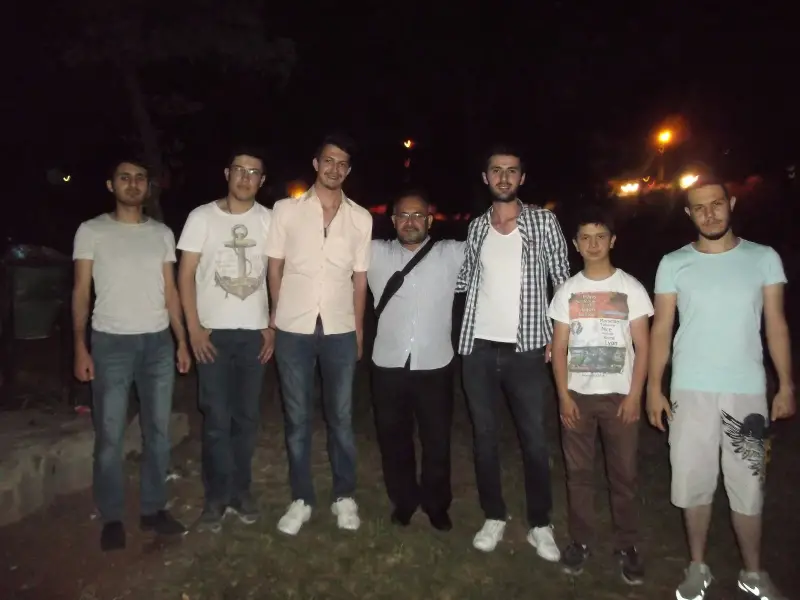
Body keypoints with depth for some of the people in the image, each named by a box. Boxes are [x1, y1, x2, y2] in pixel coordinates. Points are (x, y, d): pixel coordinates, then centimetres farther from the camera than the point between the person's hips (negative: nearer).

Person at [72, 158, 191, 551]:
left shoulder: (162, 234, 9)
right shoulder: (92, 231, 0)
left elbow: (170, 291, 10)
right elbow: (81, 292, -1)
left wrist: (182, 341, 5)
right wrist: (80, 347, -8)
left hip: (158, 342, 3)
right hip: (111, 343, -3)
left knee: (158, 430, 9)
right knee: (110, 436, 4)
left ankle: (153, 509, 23)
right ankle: (111, 517, 19)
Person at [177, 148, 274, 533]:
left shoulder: (269, 220, 3)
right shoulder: (202, 217, -1)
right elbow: (186, 275, -2)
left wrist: (273, 326, 0)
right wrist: (194, 328, -9)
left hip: (254, 332, 2)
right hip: (213, 331, -1)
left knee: (248, 416, 9)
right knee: (217, 419, 2)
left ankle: (241, 490, 22)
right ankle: (217, 497, 14)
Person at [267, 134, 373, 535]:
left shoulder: (361, 218, 3)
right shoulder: (286, 210, 0)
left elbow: (359, 279, 7)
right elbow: (275, 267, 6)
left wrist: (358, 332, 8)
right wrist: (277, 316, 6)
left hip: (340, 330, 1)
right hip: (293, 329, 0)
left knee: (341, 417, 10)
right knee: (297, 418, 9)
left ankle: (344, 496, 26)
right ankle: (301, 499, 24)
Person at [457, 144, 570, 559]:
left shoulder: (543, 222, 0)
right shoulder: (476, 227, 8)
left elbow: (563, 281, 1)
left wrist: (558, 336, -4)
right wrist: (461, 333, 9)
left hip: (526, 349, -2)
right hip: (479, 348, 3)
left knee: (534, 439, 4)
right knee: (484, 436, 10)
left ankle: (540, 525, 21)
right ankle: (494, 517, 26)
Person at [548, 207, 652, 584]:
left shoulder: (630, 288, -1)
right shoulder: (567, 291, 4)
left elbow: (642, 346, -2)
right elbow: (559, 347, 3)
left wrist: (634, 395, -9)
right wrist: (563, 395, -5)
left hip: (619, 395, -1)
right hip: (577, 395, 2)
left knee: (623, 473, 5)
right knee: (578, 471, 8)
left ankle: (627, 545, 19)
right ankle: (580, 540, 21)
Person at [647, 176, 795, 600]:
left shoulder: (764, 259, 1)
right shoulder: (673, 264, 0)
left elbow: (776, 325, 4)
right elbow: (661, 329, 1)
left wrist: (787, 385, 0)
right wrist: (653, 387, -4)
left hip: (747, 391, 0)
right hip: (690, 391, 0)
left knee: (747, 486, 9)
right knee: (693, 483, 9)